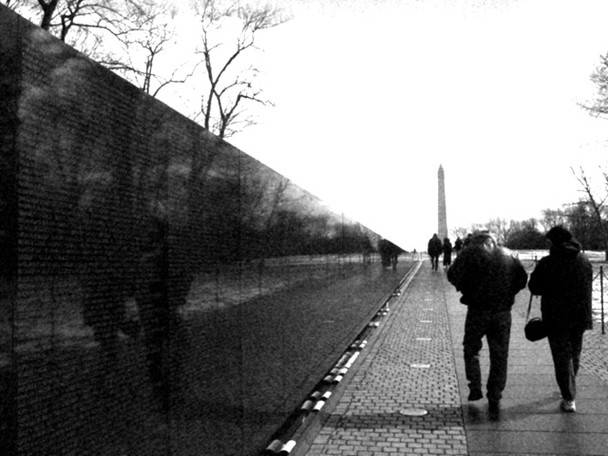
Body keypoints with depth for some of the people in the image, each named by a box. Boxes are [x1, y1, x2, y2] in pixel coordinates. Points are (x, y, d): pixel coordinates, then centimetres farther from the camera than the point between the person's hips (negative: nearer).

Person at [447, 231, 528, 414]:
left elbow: (453, 275, -9)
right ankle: (494, 399, 12)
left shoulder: (470, 252, -1)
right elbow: (522, 278, 9)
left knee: (471, 350, 16)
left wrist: (466, 291, 5)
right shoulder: (507, 255, 11)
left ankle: (475, 388, 9)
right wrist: (507, 295, 12)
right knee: (499, 356, 10)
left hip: (478, 309, -3)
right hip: (503, 311, 3)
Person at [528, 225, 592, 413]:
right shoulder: (584, 261, 2)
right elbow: (588, 287, 12)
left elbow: (534, 288, -8)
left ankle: (569, 399, 1)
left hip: (556, 318, -5)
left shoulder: (547, 264, -15)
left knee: (562, 357, 2)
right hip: (580, 317, 5)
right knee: (574, 355, 20)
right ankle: (569, 391, 37)